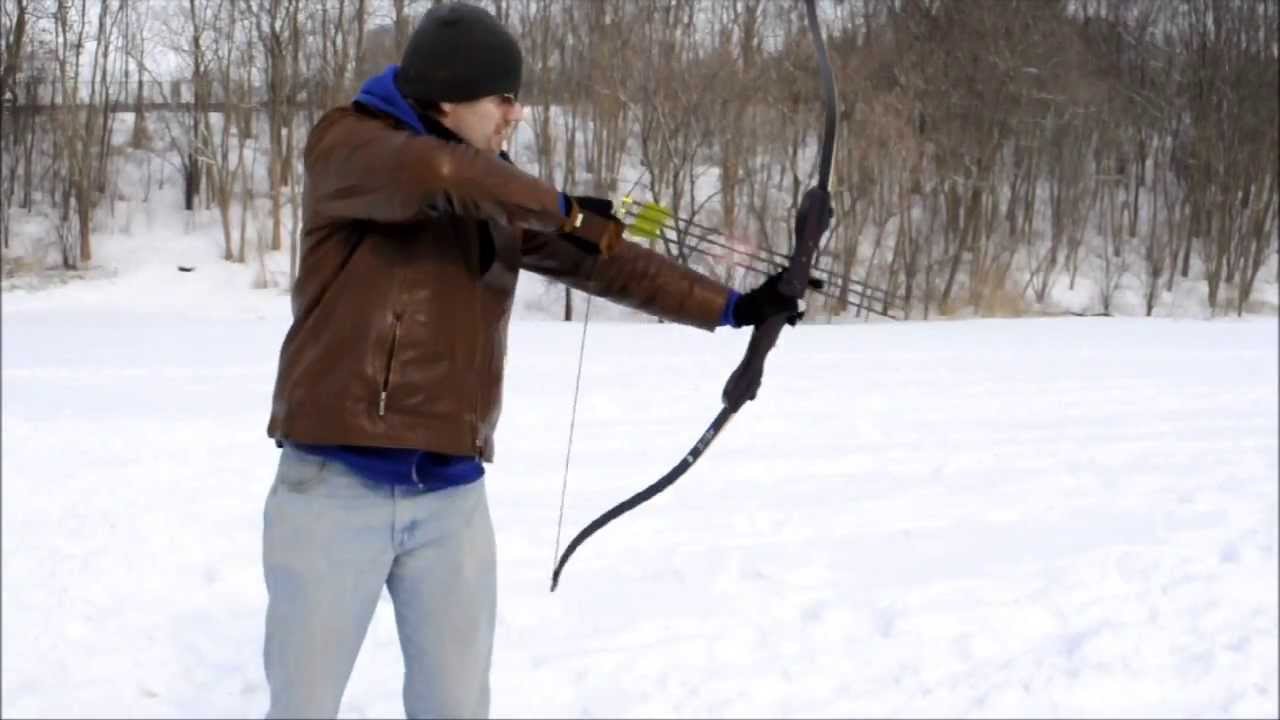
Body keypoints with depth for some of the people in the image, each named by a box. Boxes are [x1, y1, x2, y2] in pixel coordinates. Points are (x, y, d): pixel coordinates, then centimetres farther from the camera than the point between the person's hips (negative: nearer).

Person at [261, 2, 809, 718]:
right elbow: (430, 175, -25)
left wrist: (729, 306, 12)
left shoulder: (498, 195, 13)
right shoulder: (344, 142, -4)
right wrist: (560, 207, -15)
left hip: (453, 497, 5)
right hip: (334, 487, -5)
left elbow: (603, 260, 15)